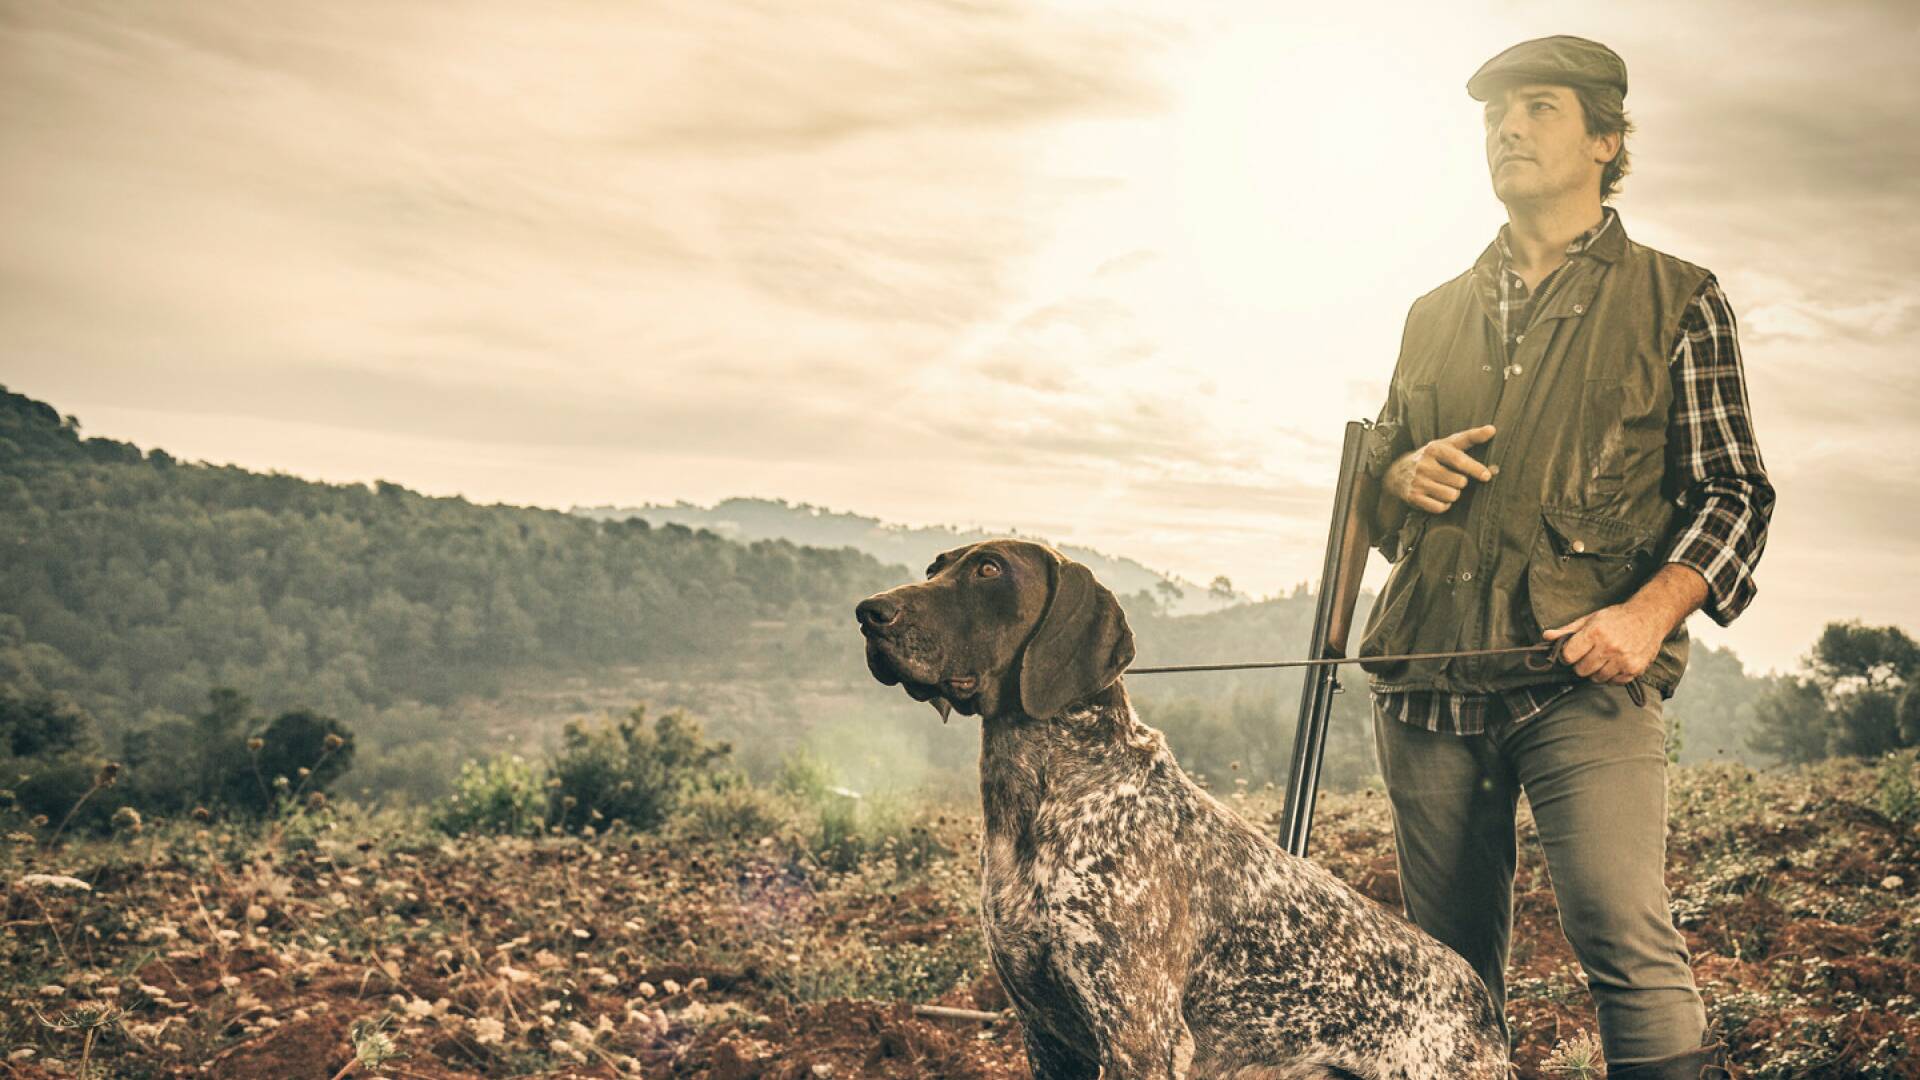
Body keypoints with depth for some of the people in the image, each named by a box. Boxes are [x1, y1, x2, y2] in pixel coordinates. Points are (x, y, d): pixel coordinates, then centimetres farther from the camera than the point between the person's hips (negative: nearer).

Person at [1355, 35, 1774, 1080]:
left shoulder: (1678, 303, 8)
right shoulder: (1433, 316, 20)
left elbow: (1732, 492, 3)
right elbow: (1372, 484, 26)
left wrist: (1652, 610, -15)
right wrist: (1402, 479, 1)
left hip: (1586, 677, -4)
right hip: (1425, 675, 4)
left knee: (1626, 939, -20)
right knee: (1447, 963, 8)